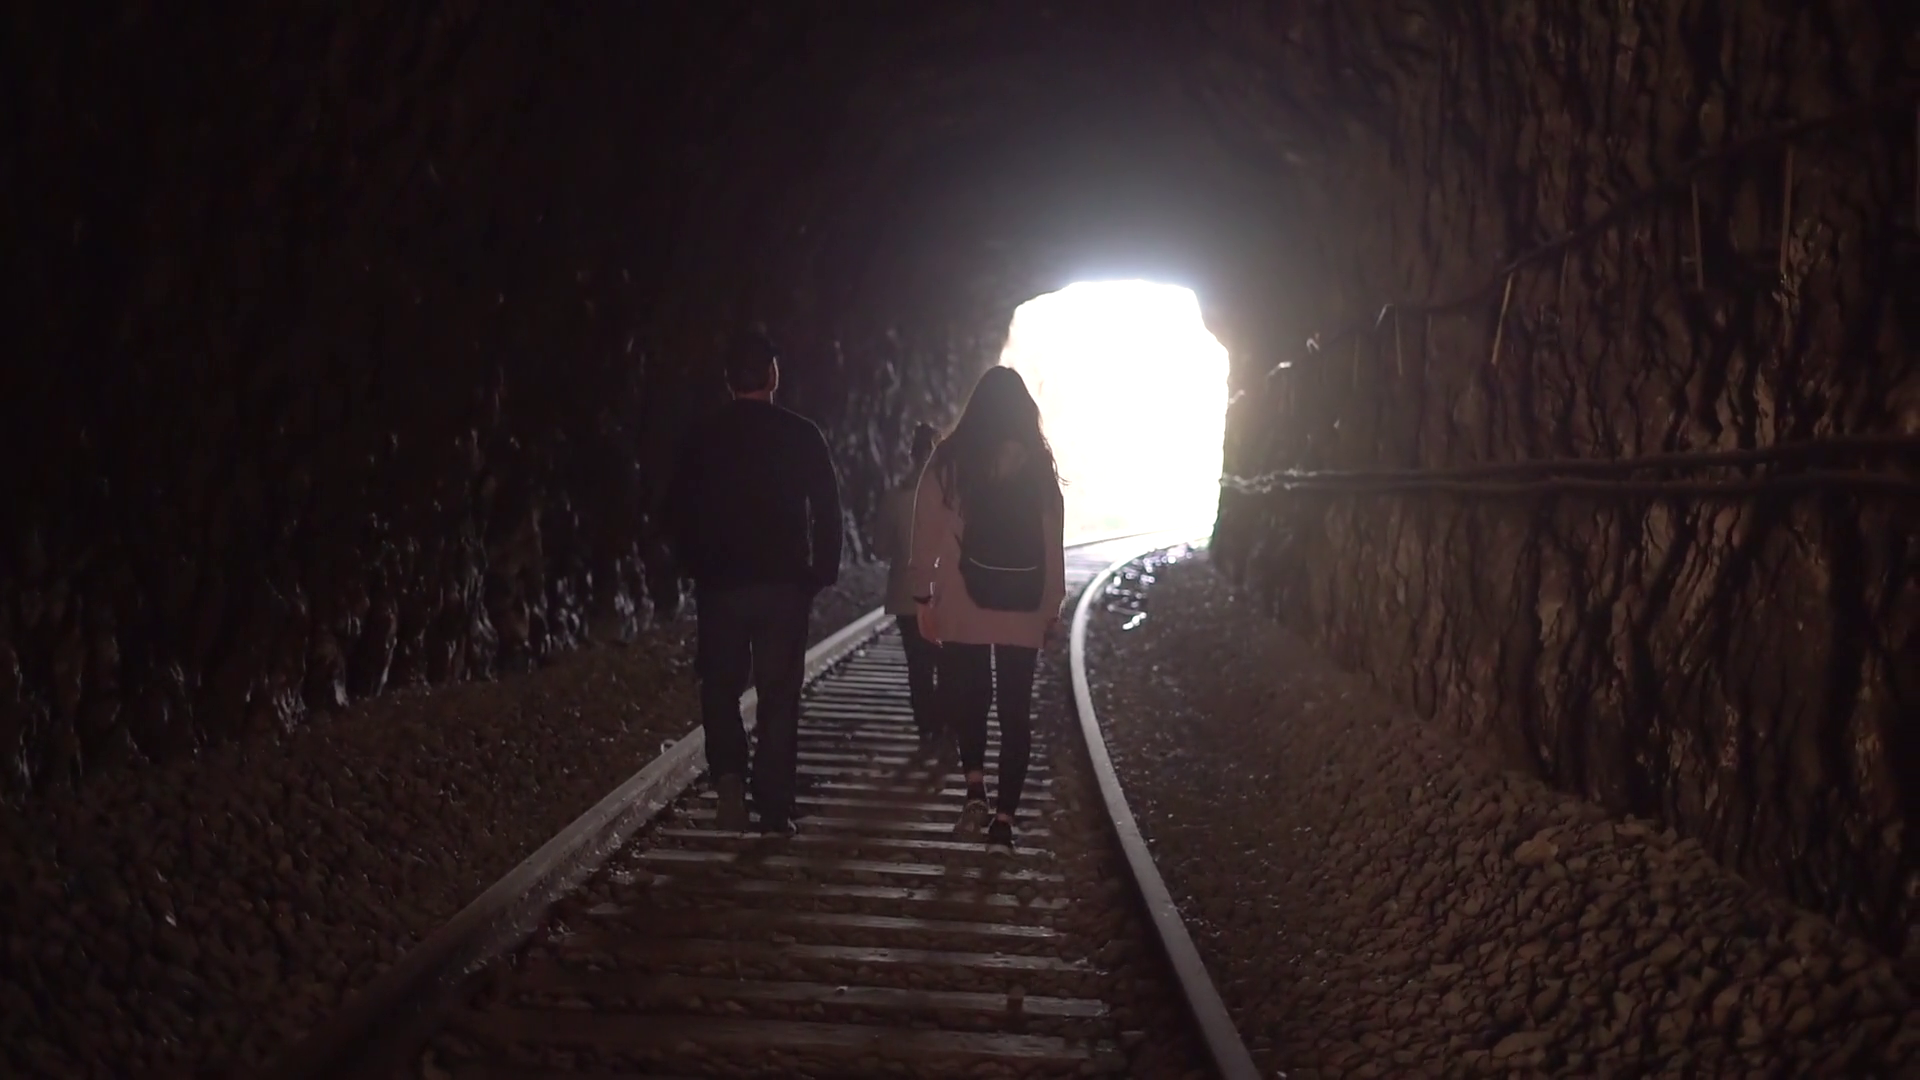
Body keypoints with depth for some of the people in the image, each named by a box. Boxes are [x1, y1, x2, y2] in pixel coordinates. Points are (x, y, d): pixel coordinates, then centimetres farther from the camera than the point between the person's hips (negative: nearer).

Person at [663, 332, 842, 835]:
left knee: (720, 686, 14)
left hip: (719, 585, 1)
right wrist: (823, 572, 8)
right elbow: (828, 510, -3)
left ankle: (728, 774, -10)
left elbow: (678, 511, 3)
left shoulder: (701, 439, 0)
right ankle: (774, 809, 5)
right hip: (785, 585, -1)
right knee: (779, 696, 6)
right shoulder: (801, 435, -3)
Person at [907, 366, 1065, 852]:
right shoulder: (1039, 464, 1)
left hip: (964, 606, -1)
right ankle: (1005, 816, 7)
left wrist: (924, 596, 1)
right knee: (1015, 711, 8)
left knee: (964, 697, 16)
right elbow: (1053, 542, -1)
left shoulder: (949, 460, -2)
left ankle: (976, 784, -4)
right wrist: (1052, 607, 6)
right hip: (1023, 610, 1)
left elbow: (928, 533, -4)